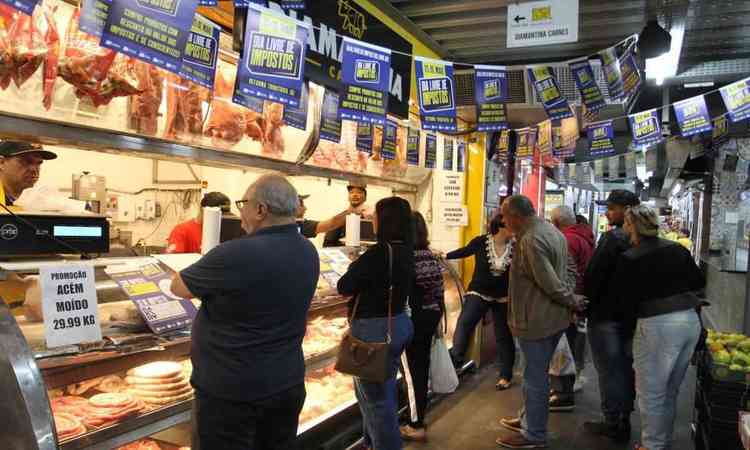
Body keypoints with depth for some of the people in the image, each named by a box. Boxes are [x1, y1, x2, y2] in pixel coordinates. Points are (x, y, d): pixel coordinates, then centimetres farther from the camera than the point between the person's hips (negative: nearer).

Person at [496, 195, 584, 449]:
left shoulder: (531, 240, -24)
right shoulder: (551, 230, 9)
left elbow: (551, 283, -25)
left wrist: (574, 302, -11)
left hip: (537, 320, -10)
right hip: (553, 317, 10)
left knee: (535, 377, 4)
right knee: (535, 373, 22)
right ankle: (528, 419, 37)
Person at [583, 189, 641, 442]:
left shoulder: (613, 238, -20)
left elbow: (593, 276, -19)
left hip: (605, 314, -8)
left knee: (608, 369, 3)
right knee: (625, 367, 16)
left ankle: (613, 424, 13)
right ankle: (624, 420, 27)